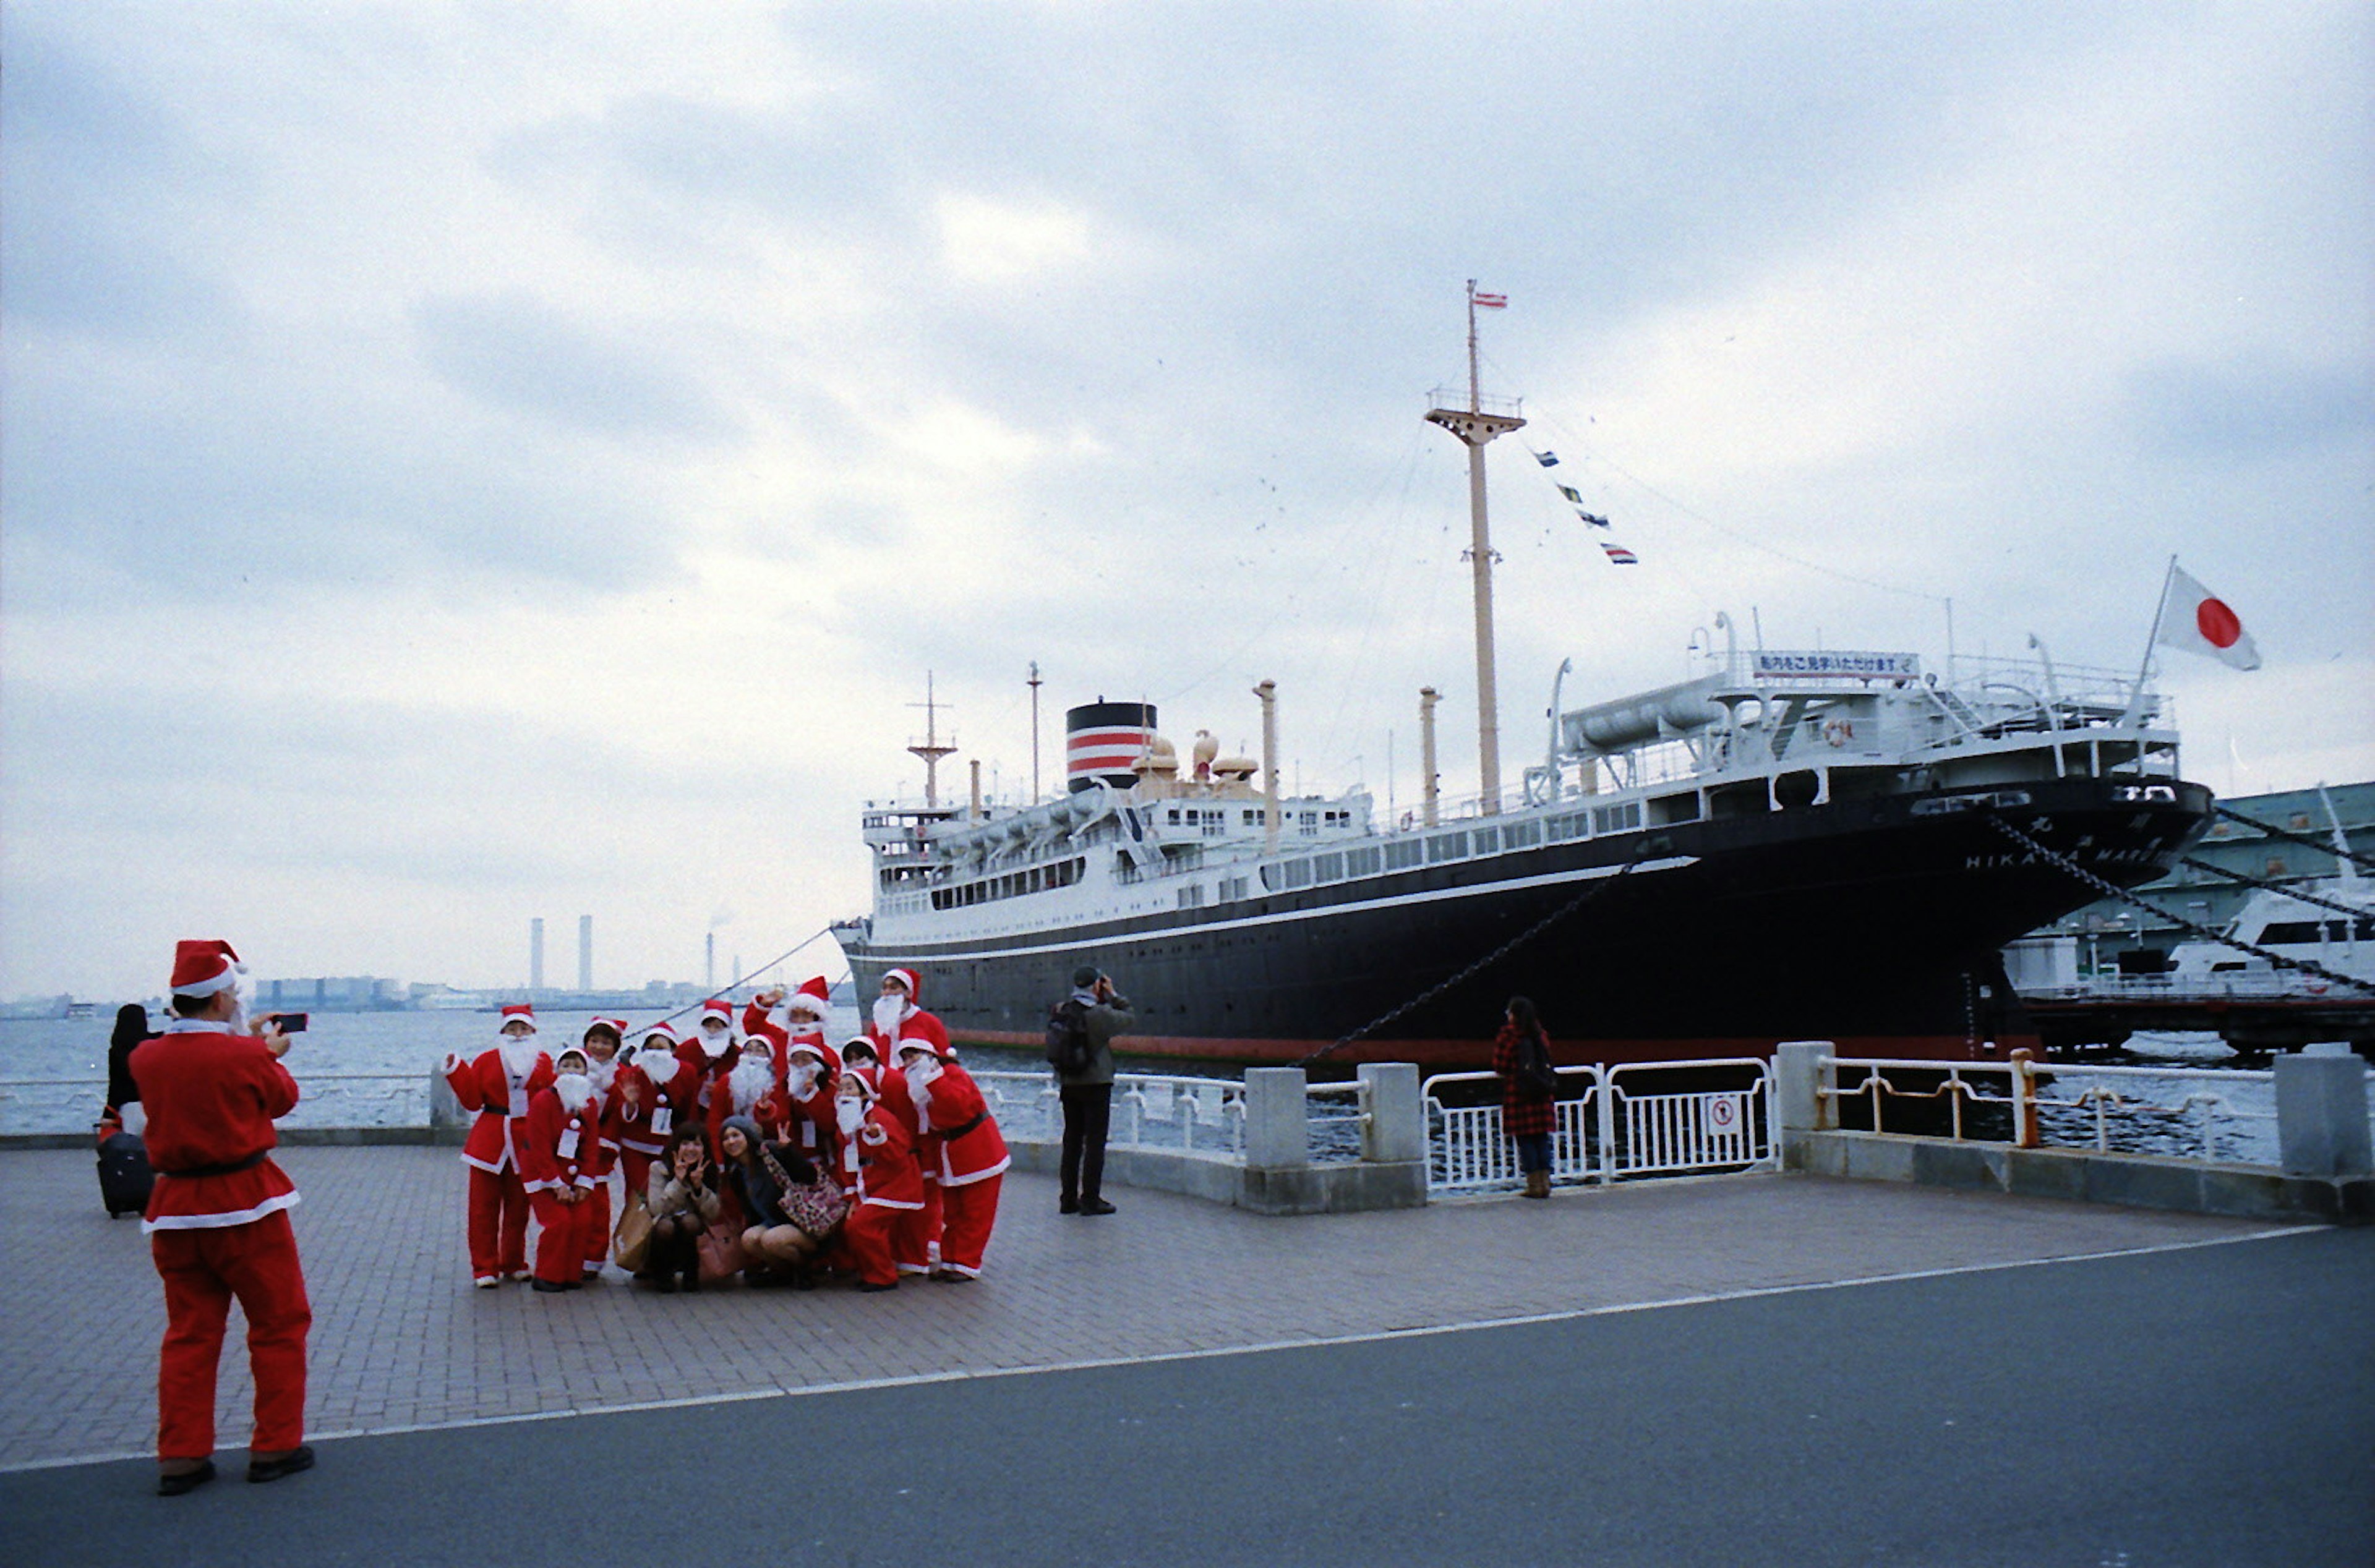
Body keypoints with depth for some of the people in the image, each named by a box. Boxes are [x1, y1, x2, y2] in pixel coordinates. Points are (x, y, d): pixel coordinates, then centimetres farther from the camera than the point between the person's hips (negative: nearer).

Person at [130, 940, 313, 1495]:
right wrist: (267, 1051, 19)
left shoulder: (145, 1058, -2)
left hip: (174, 1208, 5)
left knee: (189, 1333, 13)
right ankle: (276, 1447, 13)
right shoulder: (244, 1056, -16)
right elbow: (284, 1098, 2)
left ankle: (181, 1458, 15)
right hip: (246, 1204, -5)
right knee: (279, 1325, 8)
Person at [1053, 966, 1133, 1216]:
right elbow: (1130, 1018, -6)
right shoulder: (1099, 1013, -17)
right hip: (1096, 1083, -6)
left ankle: (1068, 1199, 18)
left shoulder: (1061, 1011, -2)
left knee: (1072, 1141, 14)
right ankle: (1090, 1199, 2)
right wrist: (1113, 995, 2)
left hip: (1069, 1085, 6)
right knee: (1095, 1142, 1)